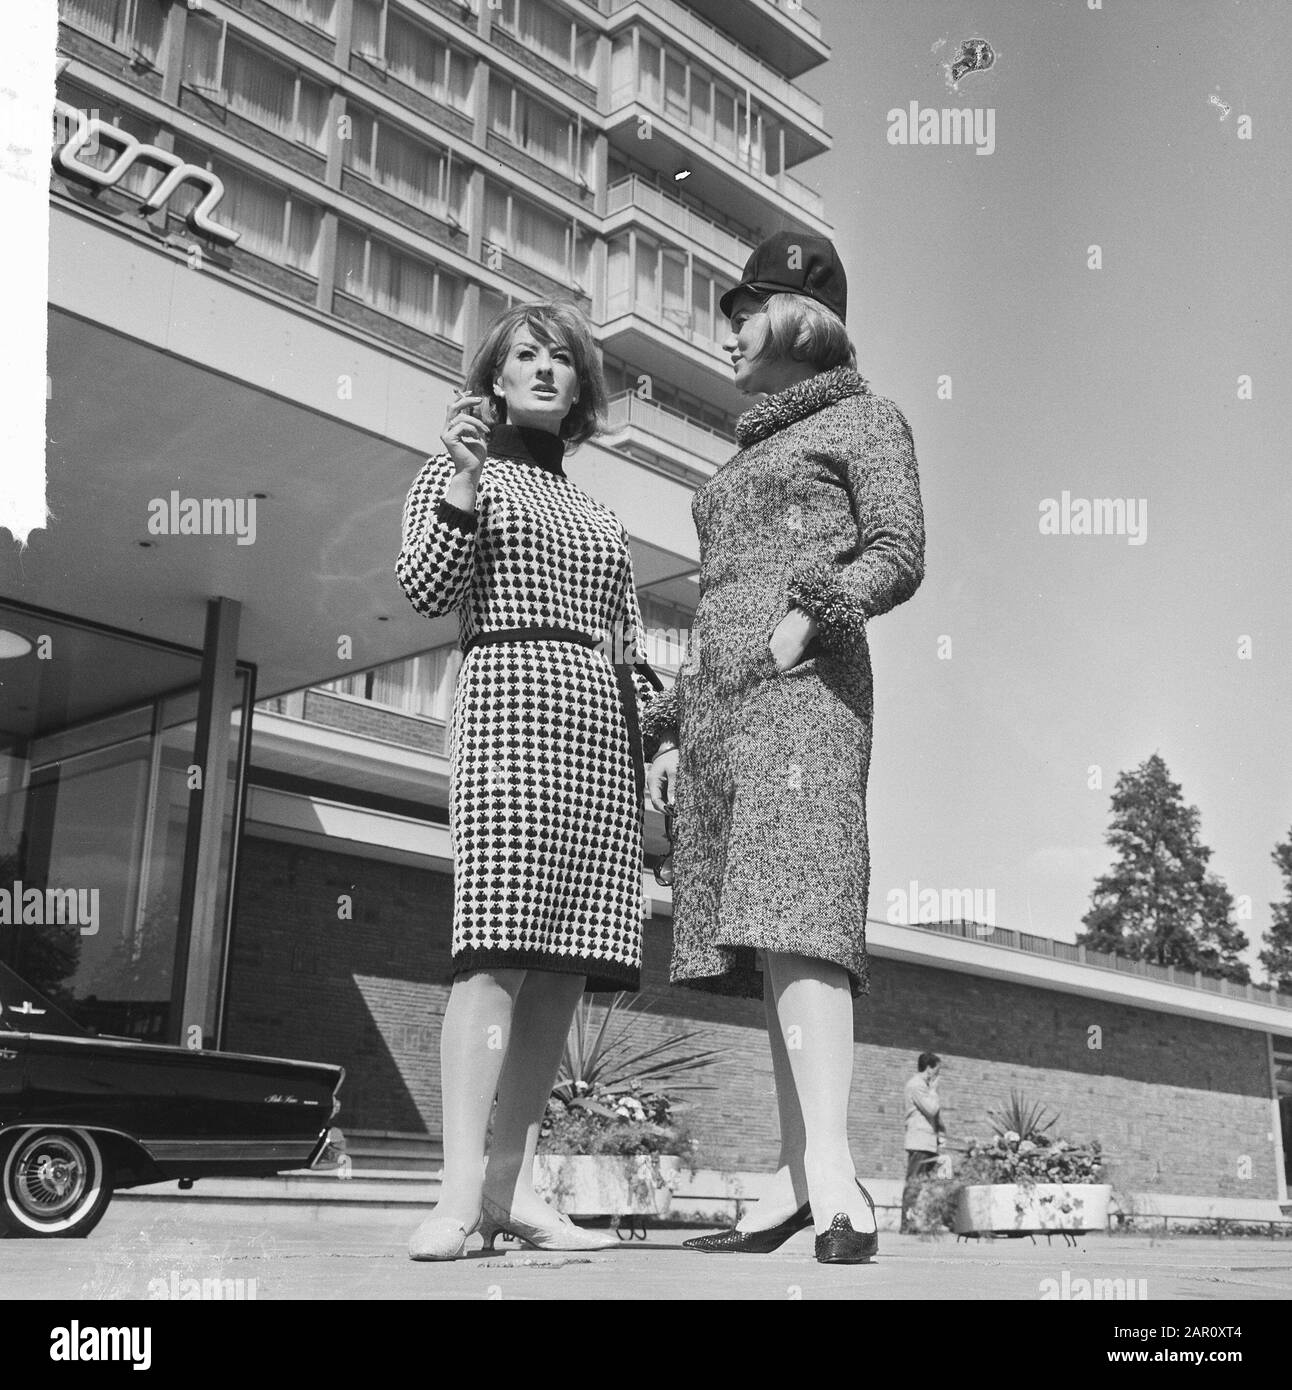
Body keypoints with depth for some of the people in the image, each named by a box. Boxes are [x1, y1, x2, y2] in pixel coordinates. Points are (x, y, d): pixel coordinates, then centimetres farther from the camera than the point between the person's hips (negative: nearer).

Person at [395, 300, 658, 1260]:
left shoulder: (601, 518, 27)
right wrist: (465, 484, -12)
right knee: (500, 945, -17)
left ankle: (513, 1185, -1)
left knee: (567, 959, -4)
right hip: (509, 697, -5)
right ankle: (460, 1193, -18)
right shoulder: (456, 475, 14)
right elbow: (427, 592, -3)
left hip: (602, 727, 5)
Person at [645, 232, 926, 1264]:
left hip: (803, 683, -7)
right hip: (717, 695, 7)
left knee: (794, 910, -23)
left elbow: (900, 555, -2)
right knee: (762, 938, -1)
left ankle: (837, 1181, -28)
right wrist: (671, 731, 18)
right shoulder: (746, 458, 30)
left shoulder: (865, 418, 12)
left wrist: (813, 608, -19)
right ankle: (797, 1179, -2)